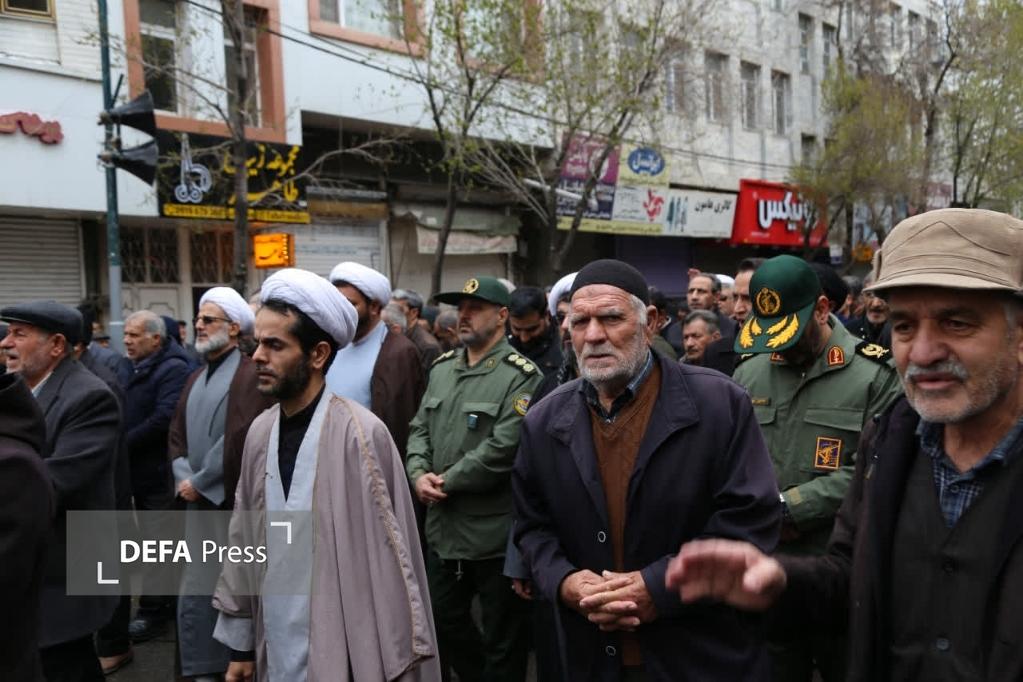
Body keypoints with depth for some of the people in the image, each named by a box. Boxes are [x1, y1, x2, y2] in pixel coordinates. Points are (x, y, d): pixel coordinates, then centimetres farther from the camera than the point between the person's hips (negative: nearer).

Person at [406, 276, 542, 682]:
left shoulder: (520, 375, -14)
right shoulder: (442, 367, 9)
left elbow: (502, 449, -21)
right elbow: (420, 428, 10)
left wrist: (447, 482, -15)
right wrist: (419, 475, -8)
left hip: (495, 533, -7)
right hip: (442, 527, 8)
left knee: (503, 639, 9)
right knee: (443, 618, 23)